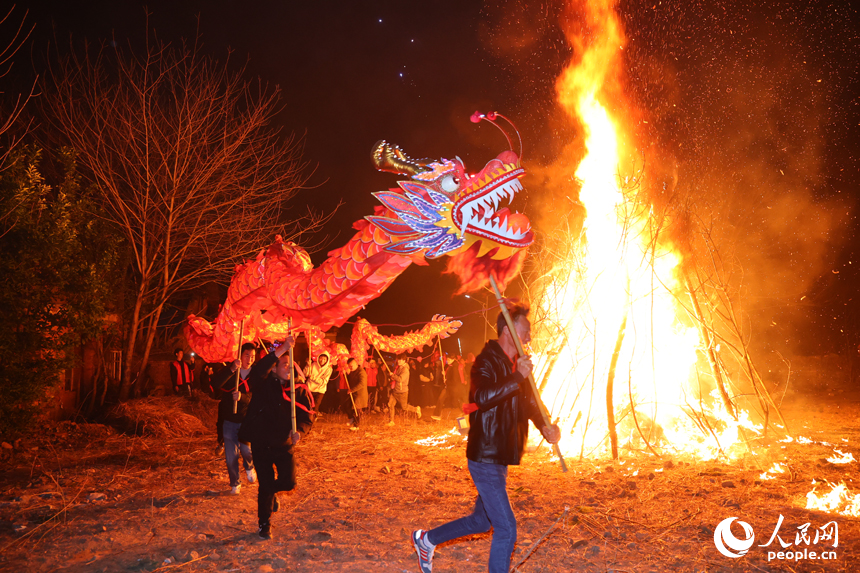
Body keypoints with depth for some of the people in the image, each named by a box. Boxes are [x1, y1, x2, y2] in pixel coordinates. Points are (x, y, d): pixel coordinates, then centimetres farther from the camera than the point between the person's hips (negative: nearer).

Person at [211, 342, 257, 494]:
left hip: (247, 420, 0)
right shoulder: (228, 370, -1)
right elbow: (216, 383, -21)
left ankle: (249, 467, 28)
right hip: (229, 421, 0)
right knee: (231, 455, 4)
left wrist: (242, 397, -32)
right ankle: (235, 484, 25)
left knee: (246, 450, -8)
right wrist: (232, 370, -34)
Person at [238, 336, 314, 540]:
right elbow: (259, 370, -31)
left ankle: (271, 491, 34)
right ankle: (264, 525, 22)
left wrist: (299, 431, -21)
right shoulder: (263, 385, -8)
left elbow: (307, 416, 0)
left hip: (284, 444, 2)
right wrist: (281, 349, -38)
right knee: (265, 484, 2)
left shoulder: (298, 390, 0)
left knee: (288, 482, -3)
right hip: (261, 443, -2)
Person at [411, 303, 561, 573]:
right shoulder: (487, 362, -17)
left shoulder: (516, 365, 12)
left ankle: (426, 539, 37)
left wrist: (546, 427, -1)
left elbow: (530, 403, 18)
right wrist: (518, 377, -34)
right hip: (485, 458, -10)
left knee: (481, 520, 21)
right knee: (506, 528, -8)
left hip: (499, 458, 10)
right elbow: (483, 397, -37)